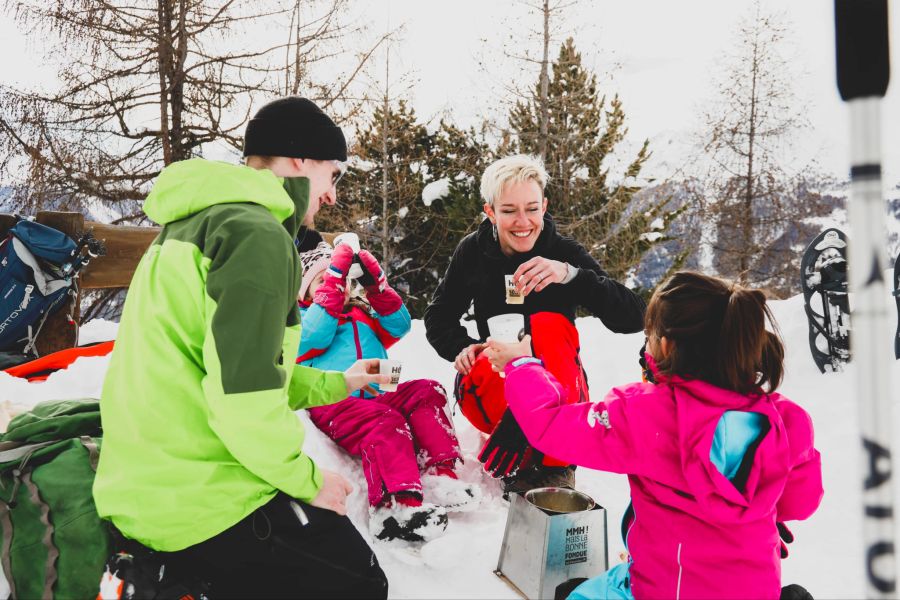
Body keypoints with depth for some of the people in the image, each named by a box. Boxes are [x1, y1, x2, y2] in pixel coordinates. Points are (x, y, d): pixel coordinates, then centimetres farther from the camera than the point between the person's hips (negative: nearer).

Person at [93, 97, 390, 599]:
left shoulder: (195, 222, 14)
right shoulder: (257, 235, -17)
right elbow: (242, 393, -26)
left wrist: (335, 384, 24)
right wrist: (307, 480, -10)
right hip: (200, 501, -9)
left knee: (331, 538, 26)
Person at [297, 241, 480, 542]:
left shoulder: (365, 314, 31)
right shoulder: (303, 317, 16)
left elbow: (398, 326, 13)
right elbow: (315, 334, -9)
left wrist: (376, 284, 1)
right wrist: (333, 276, -11)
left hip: (376, 397, 5)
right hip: (333, 402, -5)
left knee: (427, 392, -18)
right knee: (384, 422, -34)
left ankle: (440, 475, -28)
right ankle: (399, 502, -52)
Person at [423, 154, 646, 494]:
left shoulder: (565, 252, -9)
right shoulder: (473, 252, -2)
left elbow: (632, 318, -21)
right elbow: (438, 317, 7)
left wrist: (569, 274, -37)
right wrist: (461, 347, -17)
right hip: (492, 392, 1)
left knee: (549, 325, -30)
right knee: (485, 370, -33)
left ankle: (554, 465, -28)